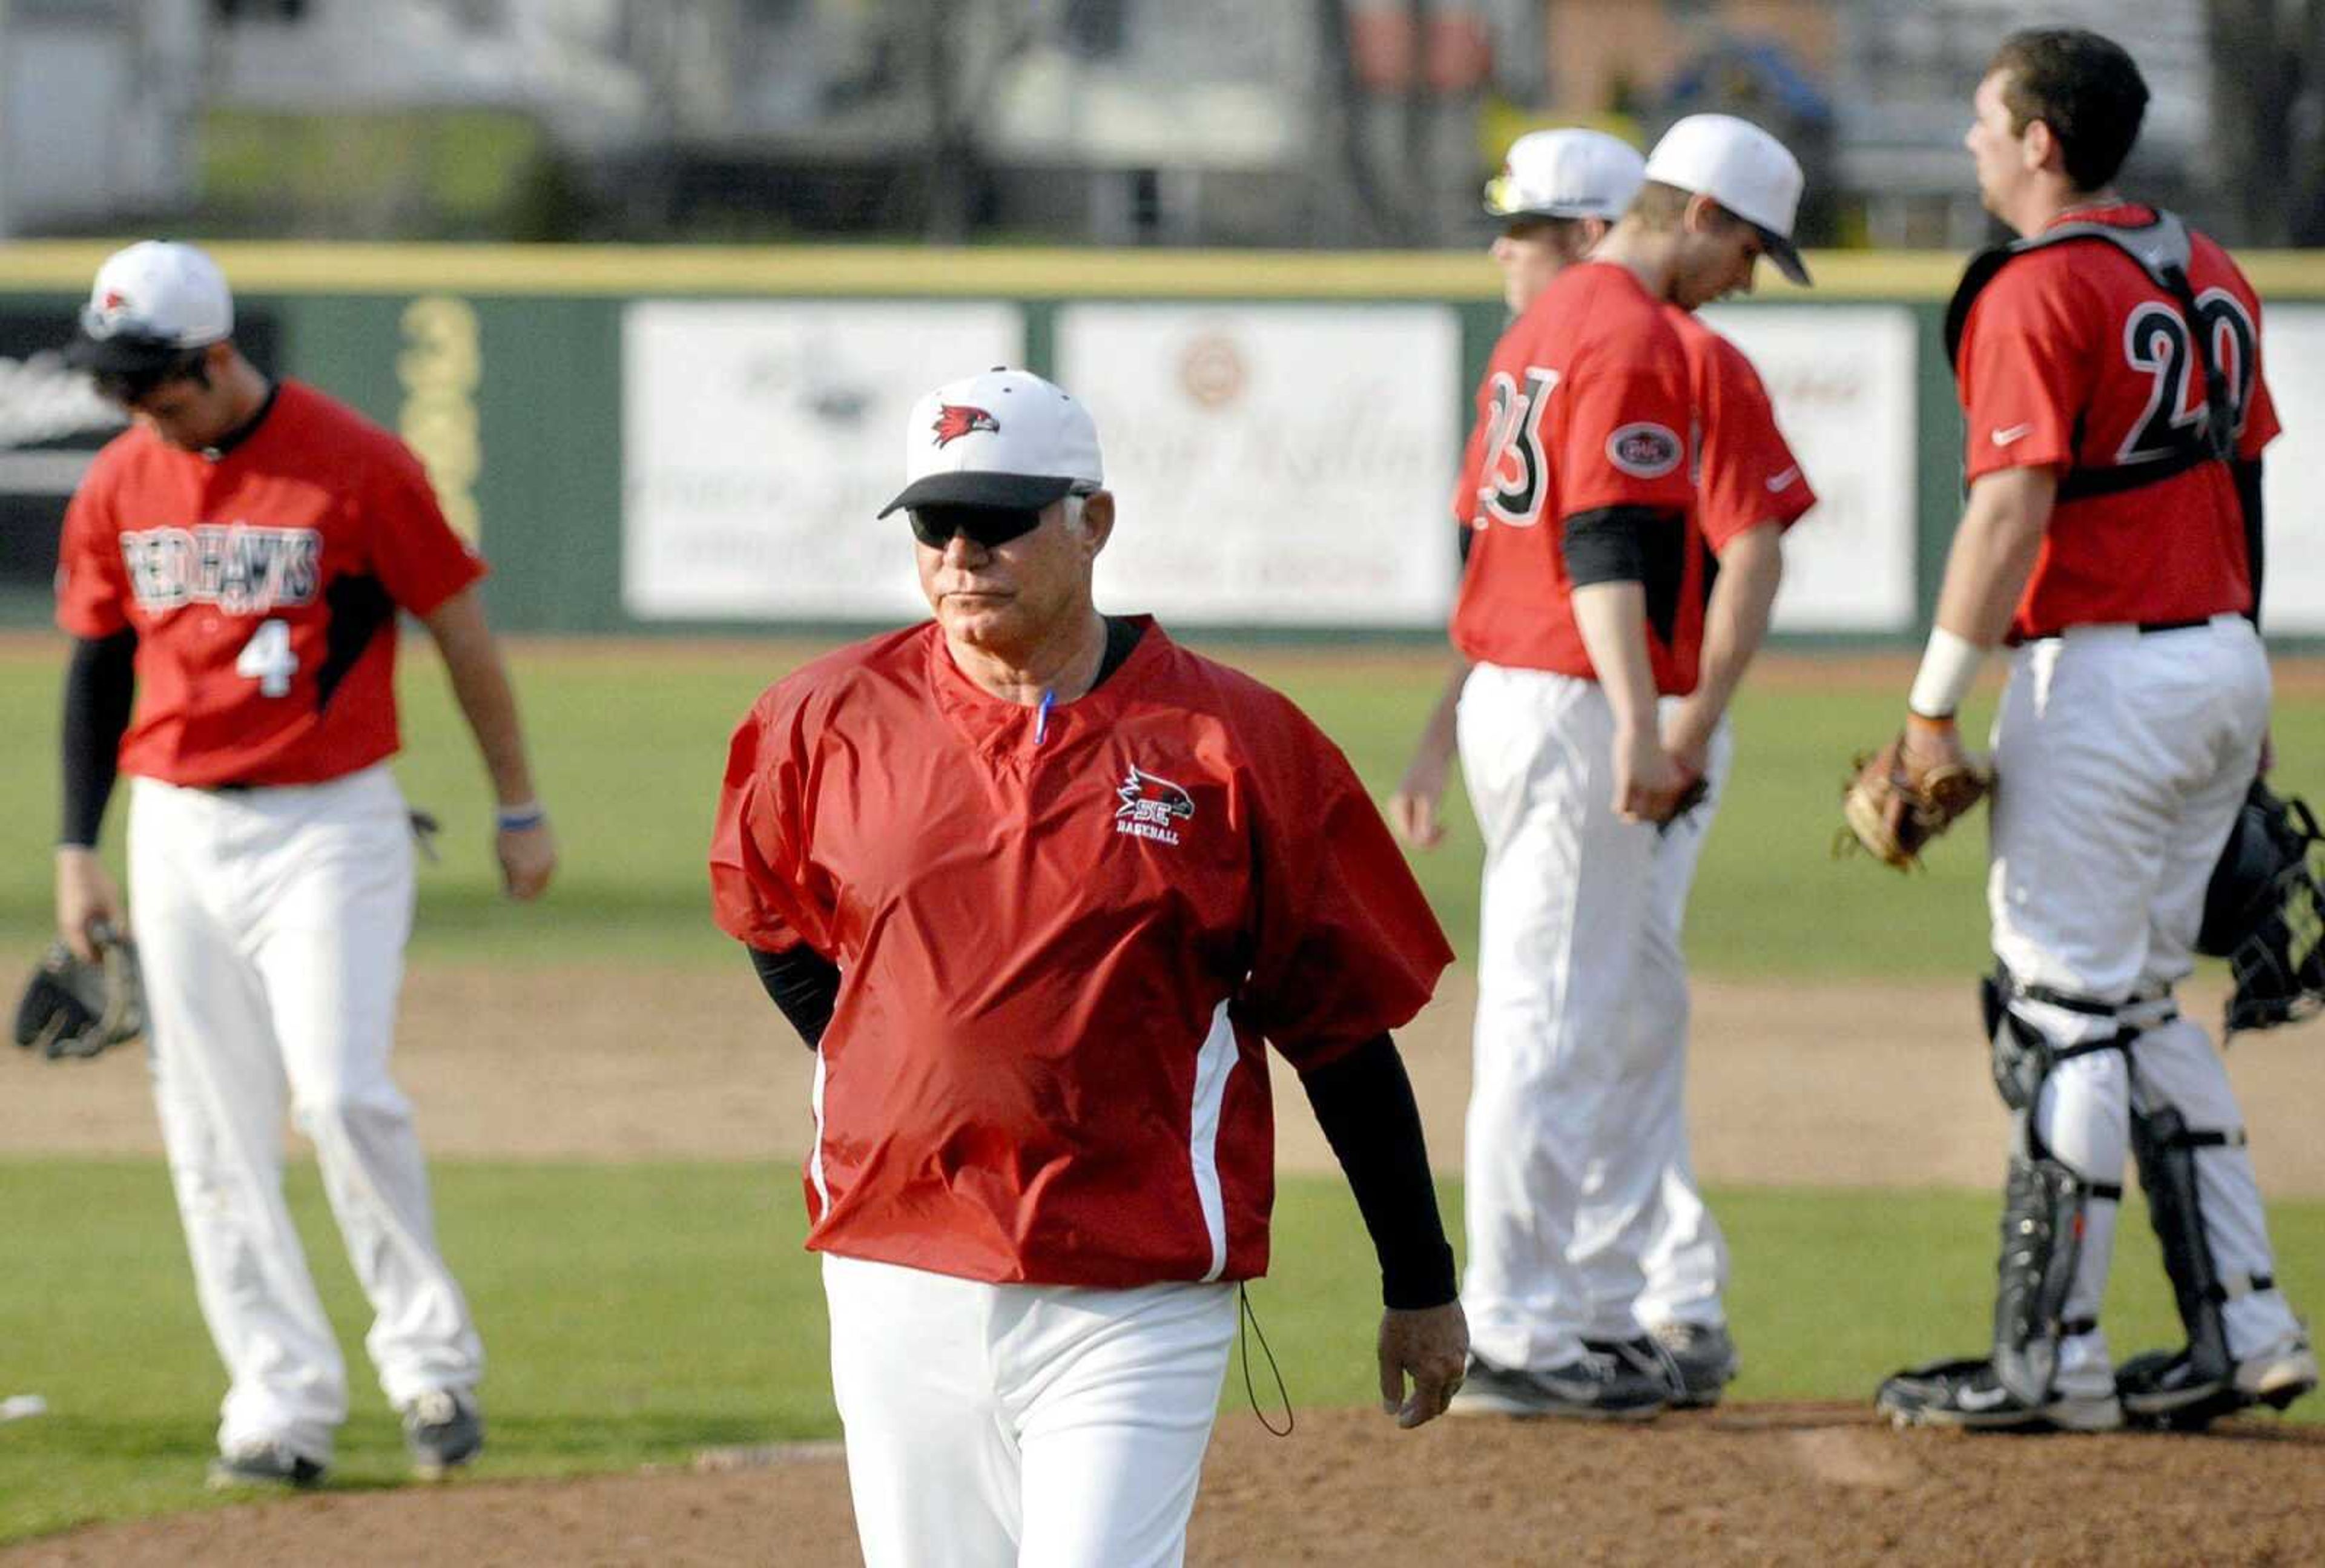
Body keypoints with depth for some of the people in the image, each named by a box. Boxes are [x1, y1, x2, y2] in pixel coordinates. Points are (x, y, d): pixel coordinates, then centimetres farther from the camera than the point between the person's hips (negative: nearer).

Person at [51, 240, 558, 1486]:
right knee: (214, 1135, 1)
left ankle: (430, 1358, 0)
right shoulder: (119, 484, 5)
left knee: (342, 1092, -16)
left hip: (331, 824, -5)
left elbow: (461, 631, -2)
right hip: (176, 832, 5)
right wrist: (77, 848, 9)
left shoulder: (356, 467, -10)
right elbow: (97, 666, 14)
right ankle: (283, 1405, 6)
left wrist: (519, 811, 2)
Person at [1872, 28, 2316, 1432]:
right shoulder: (2210, 278, 12)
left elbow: (2012, 513, -20)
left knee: (2066, 1015, -5)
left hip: (2103, 673, -9)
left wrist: (1935, 706, -18)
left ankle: (2052, 1358, -4)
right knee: (2142, 1007, 16)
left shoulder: (2039, 293, -14)